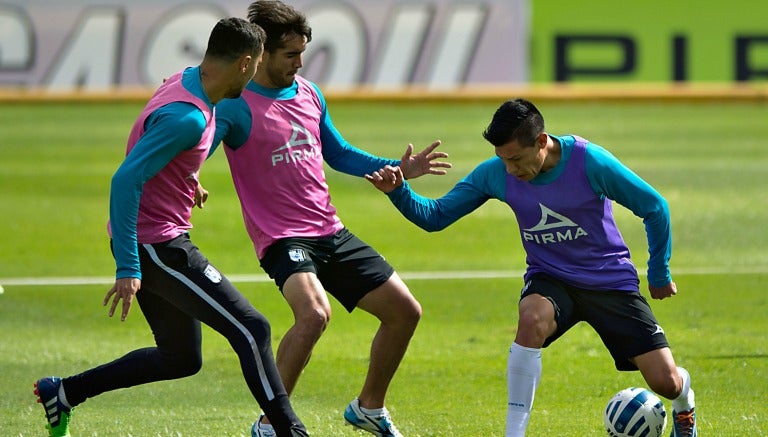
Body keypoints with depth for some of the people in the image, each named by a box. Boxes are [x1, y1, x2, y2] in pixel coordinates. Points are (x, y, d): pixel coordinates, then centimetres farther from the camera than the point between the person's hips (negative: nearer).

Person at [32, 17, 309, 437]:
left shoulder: (186, 79, 6)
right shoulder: (188, 116, -24)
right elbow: (126, 180, -28)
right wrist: (128, 268, -29)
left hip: (156, 244, 10)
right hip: (157, 246, -10)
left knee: (181, 359, 17)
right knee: (251, 329, -11)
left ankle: (63, 391, 23)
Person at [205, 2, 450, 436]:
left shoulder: (309, 94, 11)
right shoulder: (236, 106, -12)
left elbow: (340, 154, 25)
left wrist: (399, 169, 17)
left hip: (331, 232, 8)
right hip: (282, 237, -8)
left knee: (405, 310, 6)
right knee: (314, 313, -34)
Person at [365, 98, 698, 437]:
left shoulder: (589, 161, -23)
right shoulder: (495, 173, -14)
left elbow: (654, 207, -10)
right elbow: (435, 216, -7)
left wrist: (660, 275, -2)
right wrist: (399, 192, -27)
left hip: (610, 279, -1)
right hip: (550, 279, 1)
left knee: (666, 382, -6)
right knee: (532, 319, -37)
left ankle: (684, 407, 34)